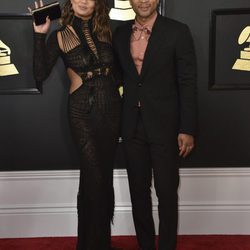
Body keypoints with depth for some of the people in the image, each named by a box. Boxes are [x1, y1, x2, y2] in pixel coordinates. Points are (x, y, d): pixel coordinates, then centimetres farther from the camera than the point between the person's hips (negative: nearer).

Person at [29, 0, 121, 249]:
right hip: (82, 110, -3)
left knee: (105, 175, 11)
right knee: (94, 177, -5)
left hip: (111, 108, 3)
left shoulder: (105, 31, 8)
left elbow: (116, 68, 5)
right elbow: (40, 74, -8)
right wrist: (40, 35, -12)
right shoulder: (60, 36, 1)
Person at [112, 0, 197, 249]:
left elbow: (188, 83, -8)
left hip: (164, 125, -4)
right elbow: (120, 76, 12)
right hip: (132, 126, 4)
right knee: (138, 191, 13)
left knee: (167, 193, 5)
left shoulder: (177, 31, -6)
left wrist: (187, 129, -11)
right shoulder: (120, 33, 7)